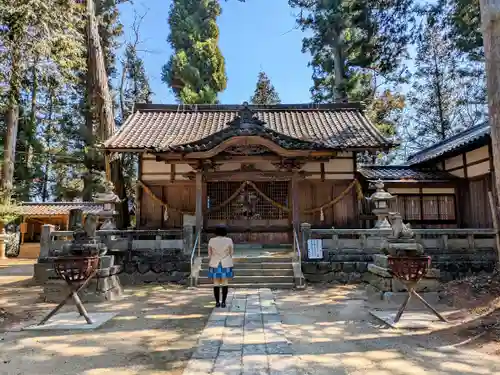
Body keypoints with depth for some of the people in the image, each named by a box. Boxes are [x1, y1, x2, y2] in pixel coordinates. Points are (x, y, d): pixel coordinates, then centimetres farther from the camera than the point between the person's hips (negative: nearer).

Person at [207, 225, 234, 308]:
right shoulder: (229, 240, -7)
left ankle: (217, 302, 7)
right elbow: (231, 253, 1)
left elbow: (210, 254, 3)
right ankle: (223, 302, 4)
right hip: (226, 265, -1)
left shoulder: (211, 241, -4)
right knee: (225, 283, 6)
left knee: (216, 284, 7)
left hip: (215, 265, 1)